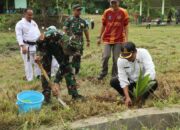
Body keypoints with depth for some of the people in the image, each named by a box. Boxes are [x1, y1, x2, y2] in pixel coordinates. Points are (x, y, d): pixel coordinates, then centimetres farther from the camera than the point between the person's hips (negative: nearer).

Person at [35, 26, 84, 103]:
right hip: (46, 47, -2)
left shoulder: (68, 46, -29)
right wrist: (39, 54, -35)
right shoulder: (50, 35, -44)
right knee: (46, 70, -10)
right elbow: (39, 41, -23)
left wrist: (56, 83, -27)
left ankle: (74, 94, 2)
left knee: (67, 68, -5)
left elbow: (63, 67, -25)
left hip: (58, 49, 3)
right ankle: (46, 94, 5)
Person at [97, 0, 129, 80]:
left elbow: (125, 26, 0)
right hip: (107, 38, 1)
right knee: (106, 56, -9)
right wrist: (100, 37, 11)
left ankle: (115, 75, 18)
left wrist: (126, 39, -7)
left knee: (116, 58, 2)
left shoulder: (123, 12, -3)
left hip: (118, 39, -1)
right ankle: (103, 72, 11)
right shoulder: (107, 12, 1)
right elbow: (103, 25, 10)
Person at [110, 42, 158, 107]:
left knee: (154, 83, -32)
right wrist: (127, 97, -30)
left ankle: (143, 98, -5)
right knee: (113, 82, -20)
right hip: (131, 81, 2)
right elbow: (123, 80, -23)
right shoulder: (121, 60, -22)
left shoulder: (143, 53, -27)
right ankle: (130, 96, 2)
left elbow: (150, 71, -35)